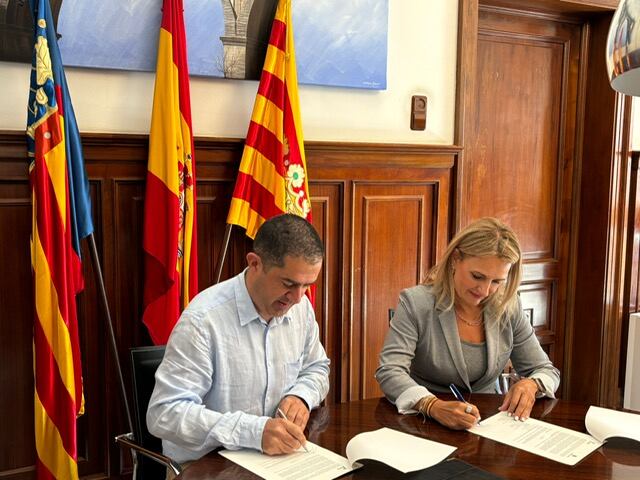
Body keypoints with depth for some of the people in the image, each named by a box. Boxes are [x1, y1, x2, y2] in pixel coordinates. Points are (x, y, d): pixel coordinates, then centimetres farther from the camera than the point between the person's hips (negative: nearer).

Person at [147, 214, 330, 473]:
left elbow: (316, 367, 16)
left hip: (277, 459, 5)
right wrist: (254, 431, -30)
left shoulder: (301, 307, -1)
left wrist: (300, 396, -7)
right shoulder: (203, 319, -20)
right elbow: (164, 413, -21)